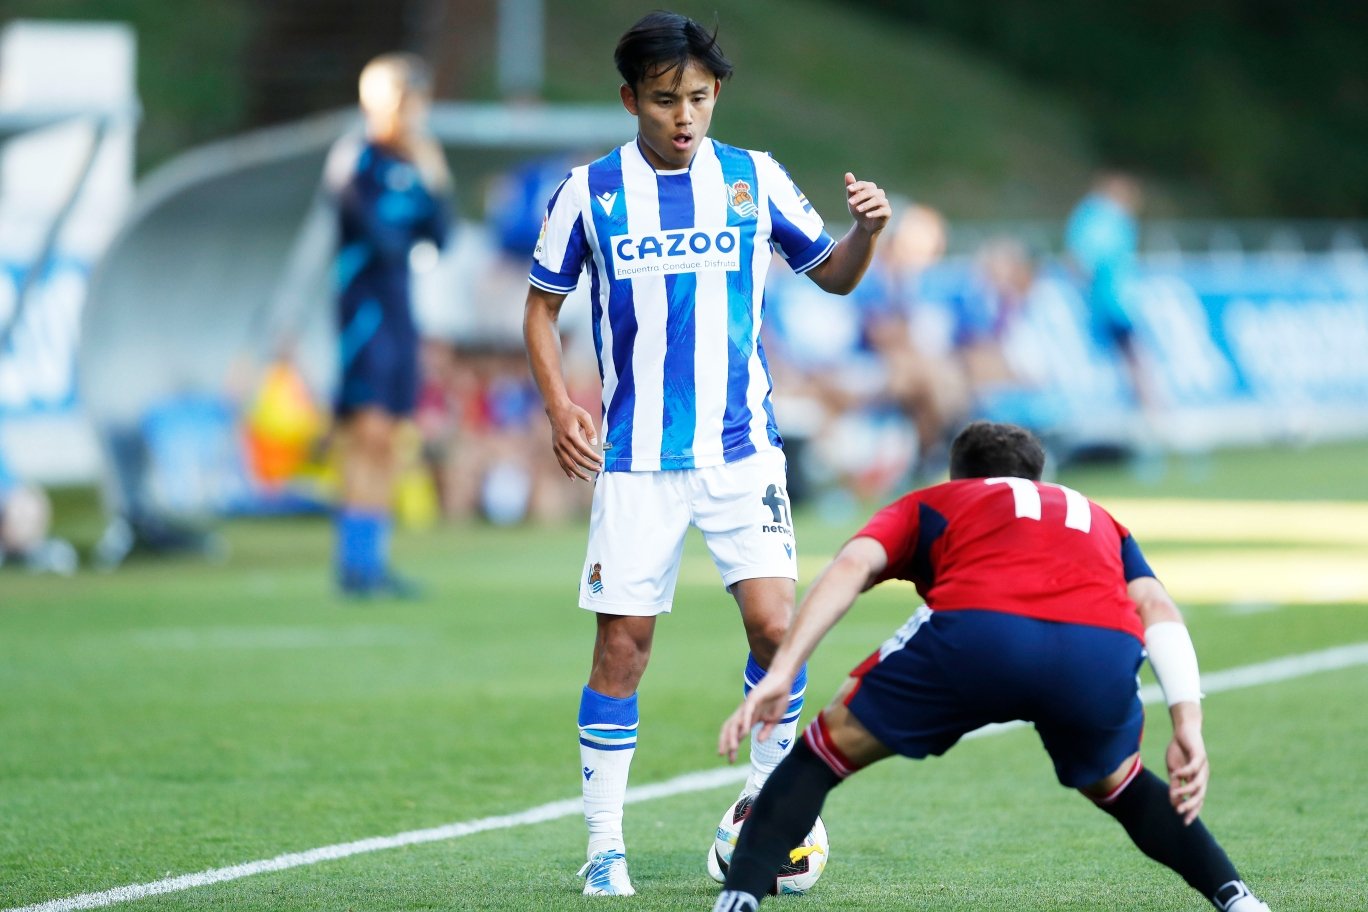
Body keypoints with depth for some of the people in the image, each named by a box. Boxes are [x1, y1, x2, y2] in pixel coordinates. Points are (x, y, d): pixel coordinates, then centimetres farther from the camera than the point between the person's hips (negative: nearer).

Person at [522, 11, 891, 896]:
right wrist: (559, 402, -6)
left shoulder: (755, 179, 2)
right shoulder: (589, 192, 0)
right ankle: (605, 844, 9)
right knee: (623, 646, -1)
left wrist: (867, 232, -11)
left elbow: (833, 275, 11)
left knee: (774, 623, -13)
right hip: (636, 458, 0)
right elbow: (543, 305, 9)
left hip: (742, 448, 1)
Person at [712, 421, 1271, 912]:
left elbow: (851, 567, 16)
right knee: (1114, 782, 35)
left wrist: (780, 674, 7)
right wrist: (1188, 727, 14)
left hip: (975, 631, -2)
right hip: (1103, 651, 2)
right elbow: (1157, 608, 24)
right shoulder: (1097, 519, 43)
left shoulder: (926, 505, 37)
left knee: (830, 746, 19)